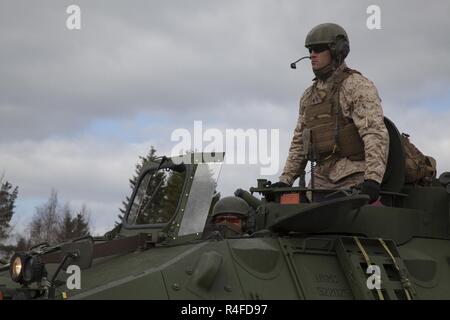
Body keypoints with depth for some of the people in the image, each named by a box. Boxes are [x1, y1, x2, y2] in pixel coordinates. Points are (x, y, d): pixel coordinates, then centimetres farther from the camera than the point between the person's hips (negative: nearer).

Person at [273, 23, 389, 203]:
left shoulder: (358, 86, -5)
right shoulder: (309, 96, 19)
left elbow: (376, 134, -16)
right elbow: (299, 143, 24)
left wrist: (373, 179, -28)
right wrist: (285, 180, 15)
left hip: (353, 181, -6)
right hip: (322, 179, 7)